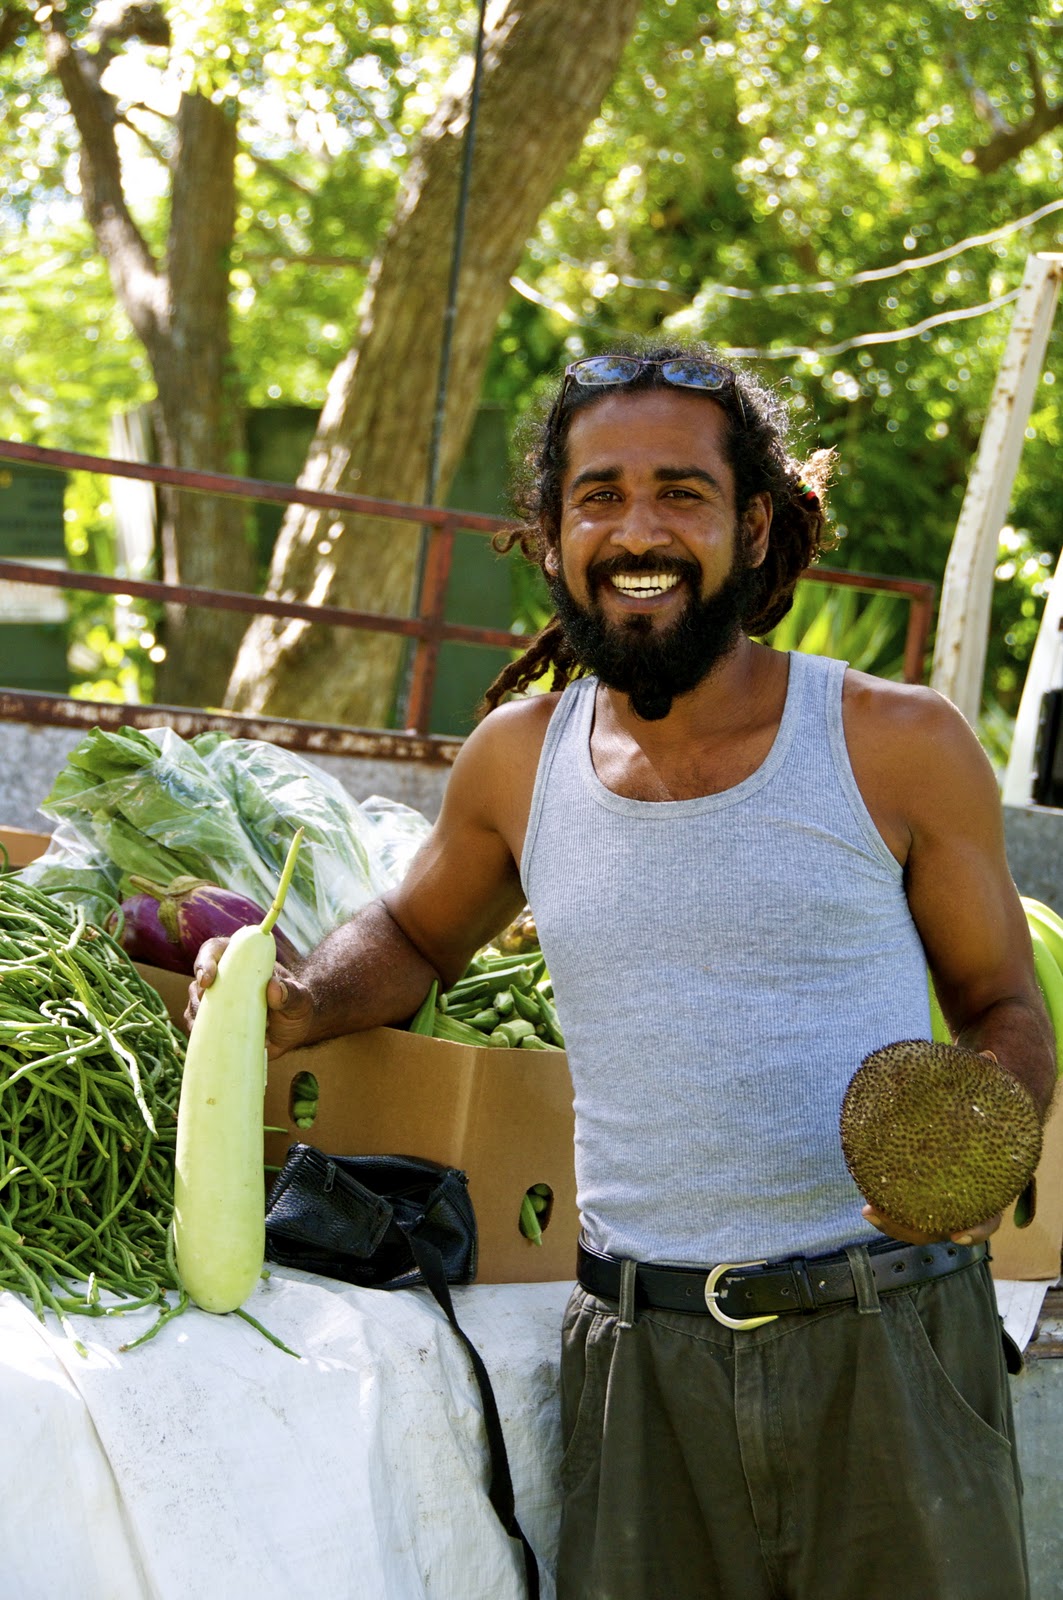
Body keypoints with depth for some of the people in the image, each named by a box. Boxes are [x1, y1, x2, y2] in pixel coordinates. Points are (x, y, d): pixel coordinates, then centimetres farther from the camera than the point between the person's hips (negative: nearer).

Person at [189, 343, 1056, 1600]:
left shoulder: (898, 746, -1)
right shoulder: (519, 757, 7)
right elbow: (414, 936, 26)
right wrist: (298, 1006, 5)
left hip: (888, 1347, -1)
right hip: (643, 1356, 2)